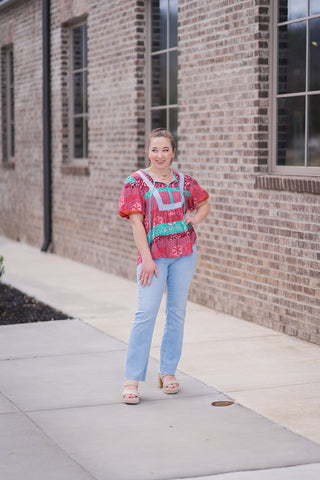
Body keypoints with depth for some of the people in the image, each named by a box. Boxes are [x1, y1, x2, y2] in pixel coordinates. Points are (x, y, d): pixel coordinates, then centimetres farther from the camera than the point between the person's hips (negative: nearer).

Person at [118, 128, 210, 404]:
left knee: (177, 312, 8)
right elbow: (136, 222, -7)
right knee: (146, 313, -11)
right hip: (154, 254, -4)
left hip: (184, 252, 4)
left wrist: (196, 217, 0)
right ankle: (132, 380, -6)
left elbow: (204, 204, 23)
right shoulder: (137, 182, -2)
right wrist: (146, 258, -14)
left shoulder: (184, 181, 8)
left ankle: (168, 372, 20)